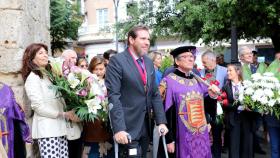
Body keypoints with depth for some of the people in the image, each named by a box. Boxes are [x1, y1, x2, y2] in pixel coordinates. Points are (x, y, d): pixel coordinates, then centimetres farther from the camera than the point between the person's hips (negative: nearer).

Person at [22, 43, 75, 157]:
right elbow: (38, 107, -13)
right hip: (46, 129, -7)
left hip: (59, 126, 7)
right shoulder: (32, 78, -6)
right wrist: (64, 114, -12)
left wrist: (68, 112, 0)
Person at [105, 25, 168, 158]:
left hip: (145, 126, 6)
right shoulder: (117, 61, -10)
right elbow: (113, 96, -16)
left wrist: (161, 121, 4)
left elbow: (155, 94, 12)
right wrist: (119, 128, -21)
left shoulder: (149, 62, 11)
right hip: (127, 127, -6)